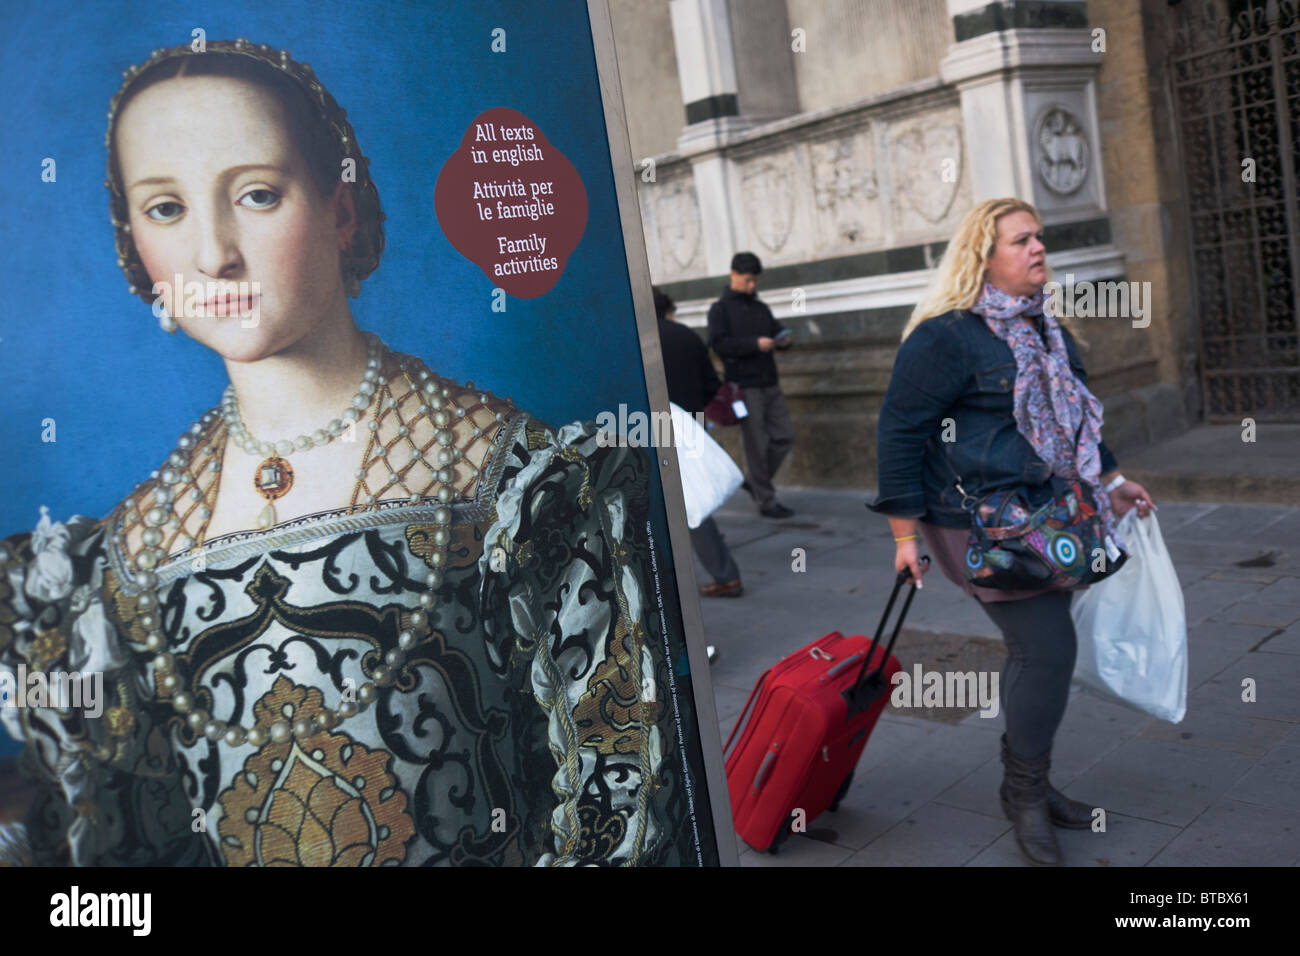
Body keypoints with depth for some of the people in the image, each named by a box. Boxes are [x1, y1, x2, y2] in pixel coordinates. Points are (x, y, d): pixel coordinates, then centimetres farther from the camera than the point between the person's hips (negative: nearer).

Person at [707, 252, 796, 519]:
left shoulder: (761, 308, 18)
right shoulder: (720, 309, -1)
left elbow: (776, 331, 22)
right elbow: (718, 343, -12)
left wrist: (783, 340, -3)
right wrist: (755, 344, -22)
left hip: (769, 384, 7)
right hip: (745, 386, -6)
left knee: (784, 436, 5)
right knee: (757, 444, -3)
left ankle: (753, 480, 23)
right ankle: (766, 502, 4)